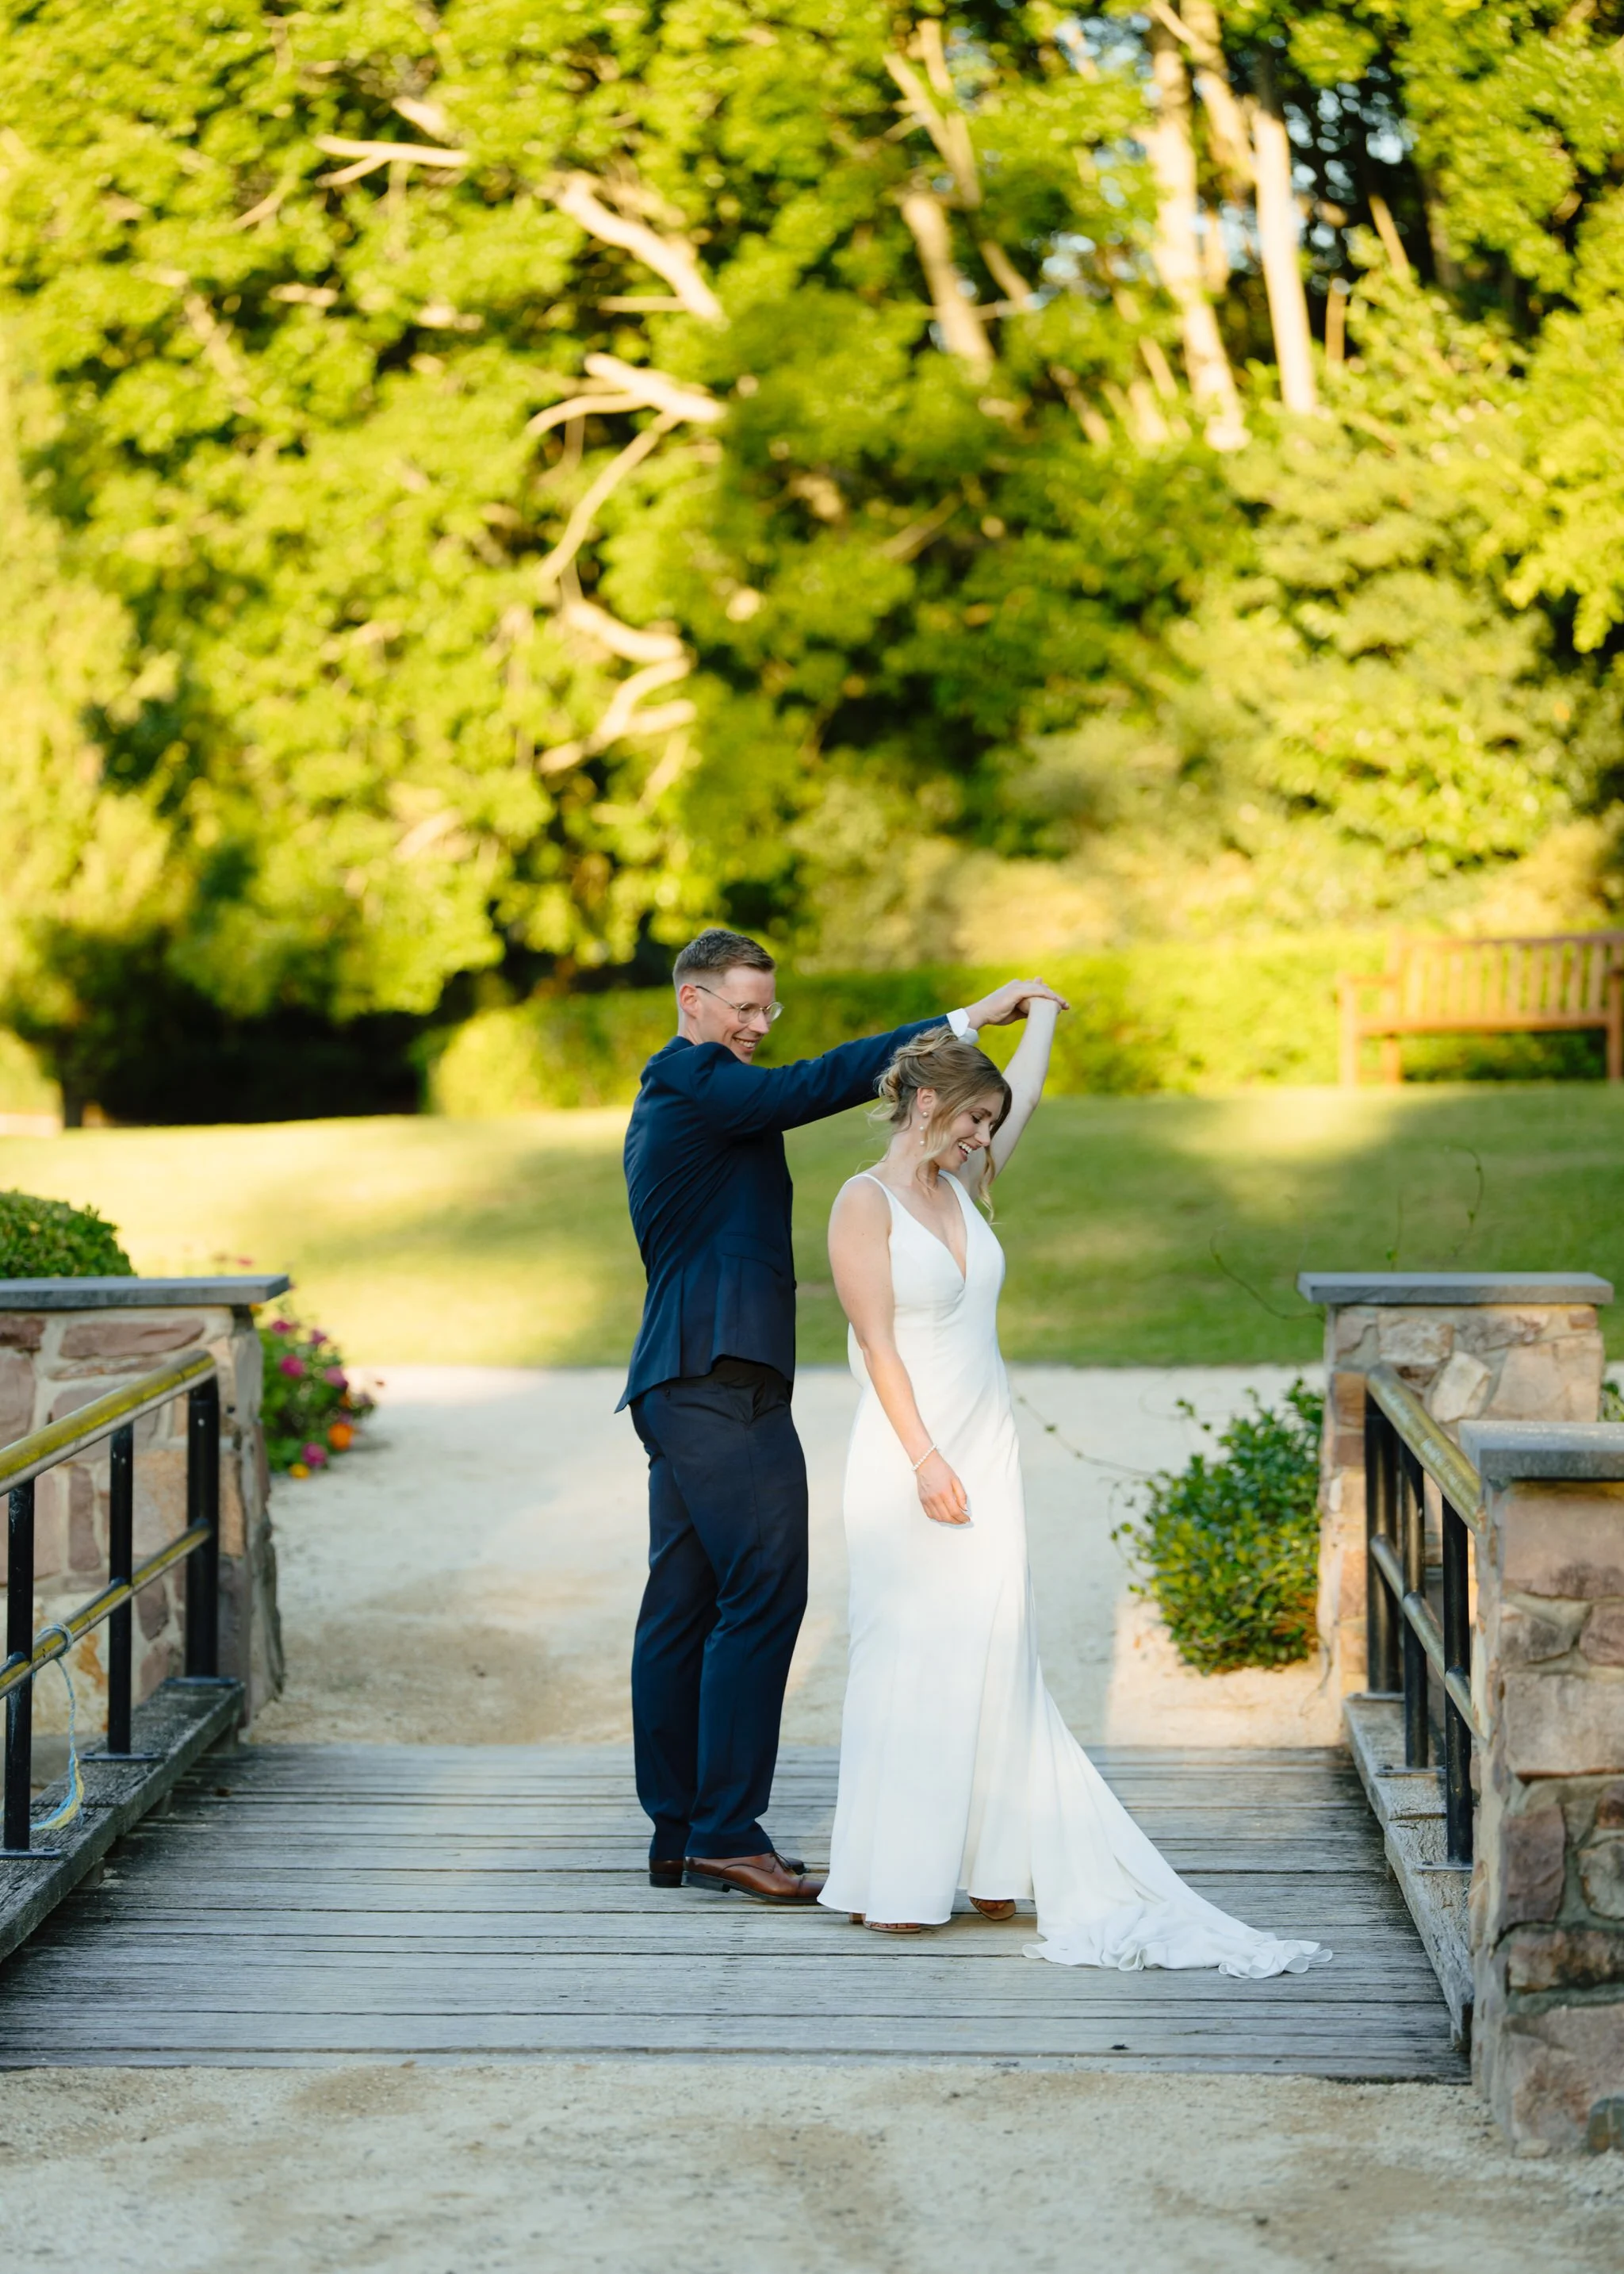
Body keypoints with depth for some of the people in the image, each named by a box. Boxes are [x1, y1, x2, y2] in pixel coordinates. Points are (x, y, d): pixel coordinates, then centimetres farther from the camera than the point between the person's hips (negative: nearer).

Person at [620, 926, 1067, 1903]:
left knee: (684, 1604, 9)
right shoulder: (694, 1081, -9)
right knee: (763, 1596, -10)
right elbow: (818, 1084, -17)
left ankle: (679, 1834, 12)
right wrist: (967, 1019, -16)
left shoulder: (668, 1101, 24)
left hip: (681, 1384, 11)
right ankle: (727, 1831, -11)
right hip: (726, 1382, -11)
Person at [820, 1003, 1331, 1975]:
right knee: (908, 1657, -4)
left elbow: (1025, 1092, 27)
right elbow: (878, 1342, -13)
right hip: (909, 1456, -7)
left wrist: (1044, 1010, 40)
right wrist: (926, 1458, -18)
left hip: (988, 1452, 7)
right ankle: (889, 1883, 1)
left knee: (996, 1659, 4)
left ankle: (989, 1865, 7)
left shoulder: (962, 1188, 12)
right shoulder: (866, 1203, -7)